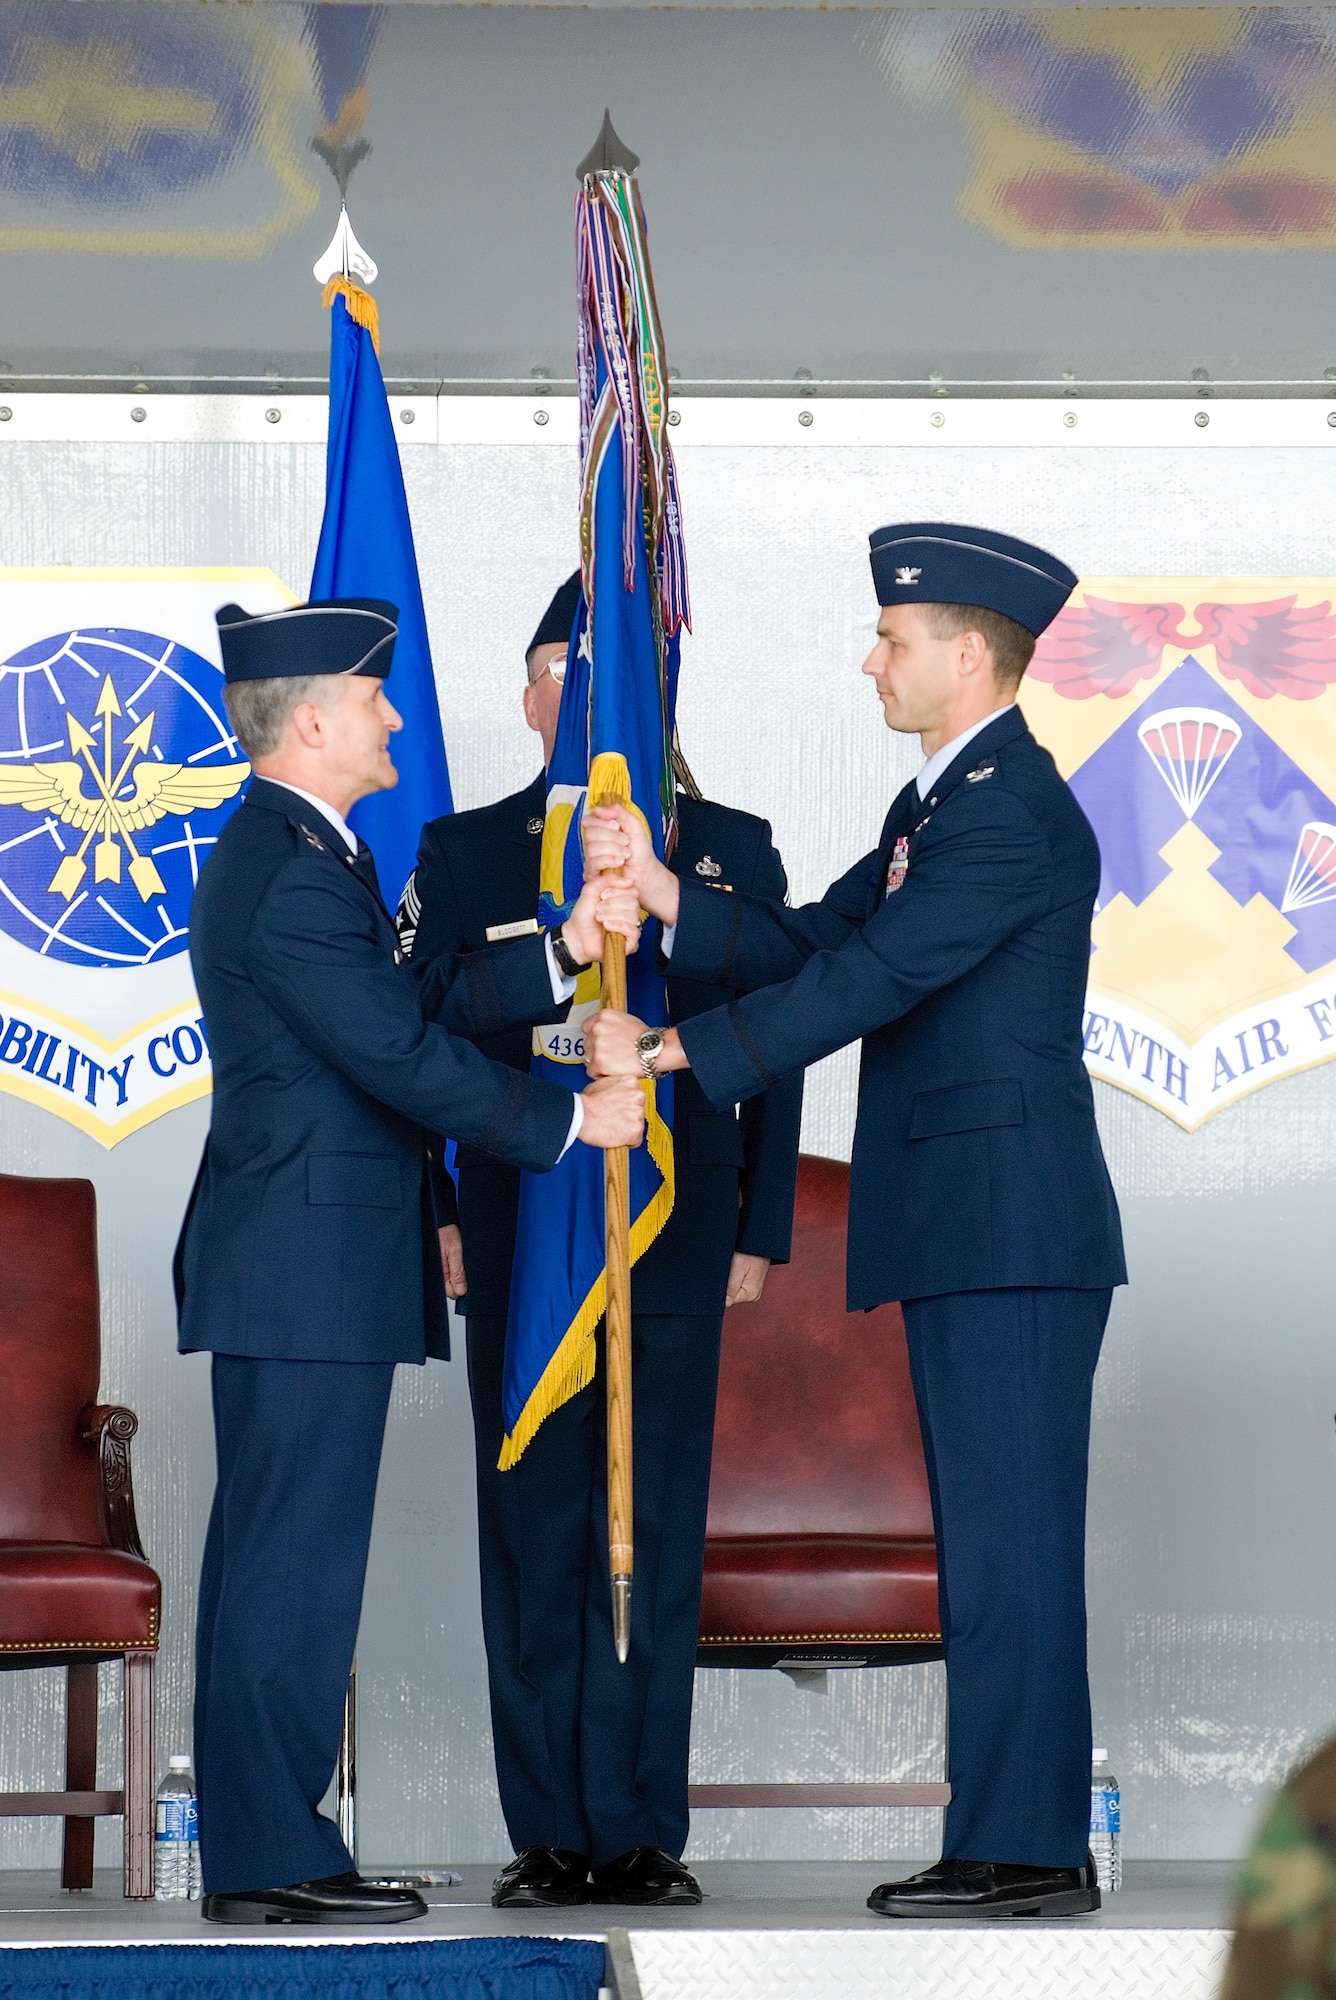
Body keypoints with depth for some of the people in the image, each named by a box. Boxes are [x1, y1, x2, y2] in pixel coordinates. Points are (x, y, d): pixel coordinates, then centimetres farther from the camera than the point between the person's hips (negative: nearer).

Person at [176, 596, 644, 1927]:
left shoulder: (287, 855, 18)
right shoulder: (290, 873, -16)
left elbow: (420, 1008, 16)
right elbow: (404, 1056, -19)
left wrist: (568, 948, 12)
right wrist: (568, 1119, -9)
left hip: (297, 1268, 11)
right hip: (306, 1268, -11)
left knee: (272, 1557, 11)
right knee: (295, 1555, -8)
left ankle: (260, 1851, 15)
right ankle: (273, 1861, -5)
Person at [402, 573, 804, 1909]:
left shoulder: (732, 851, 8)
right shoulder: (462, 854, 8)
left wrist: (760, 1232, 3)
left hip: (676, 1248, 0)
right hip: (514, 1253, 0)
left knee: (651, 1543, 1)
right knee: (532, 1537, 2)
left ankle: (640, 1834, 7)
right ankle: (550, 1836, 8)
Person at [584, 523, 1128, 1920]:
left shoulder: (1012, 812, -15)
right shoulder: (935, 804, 19)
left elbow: (864, 980, -19)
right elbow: (810, 947, 16)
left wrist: (668, 1057, -17)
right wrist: (656, 889, 4)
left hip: (1010, 1232, -11)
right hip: (965, 1237, 11)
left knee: (1007, 1544, -8)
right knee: (994, 1548, 11)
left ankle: (1020, 1850, -6)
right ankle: (1023, 1843, 16)